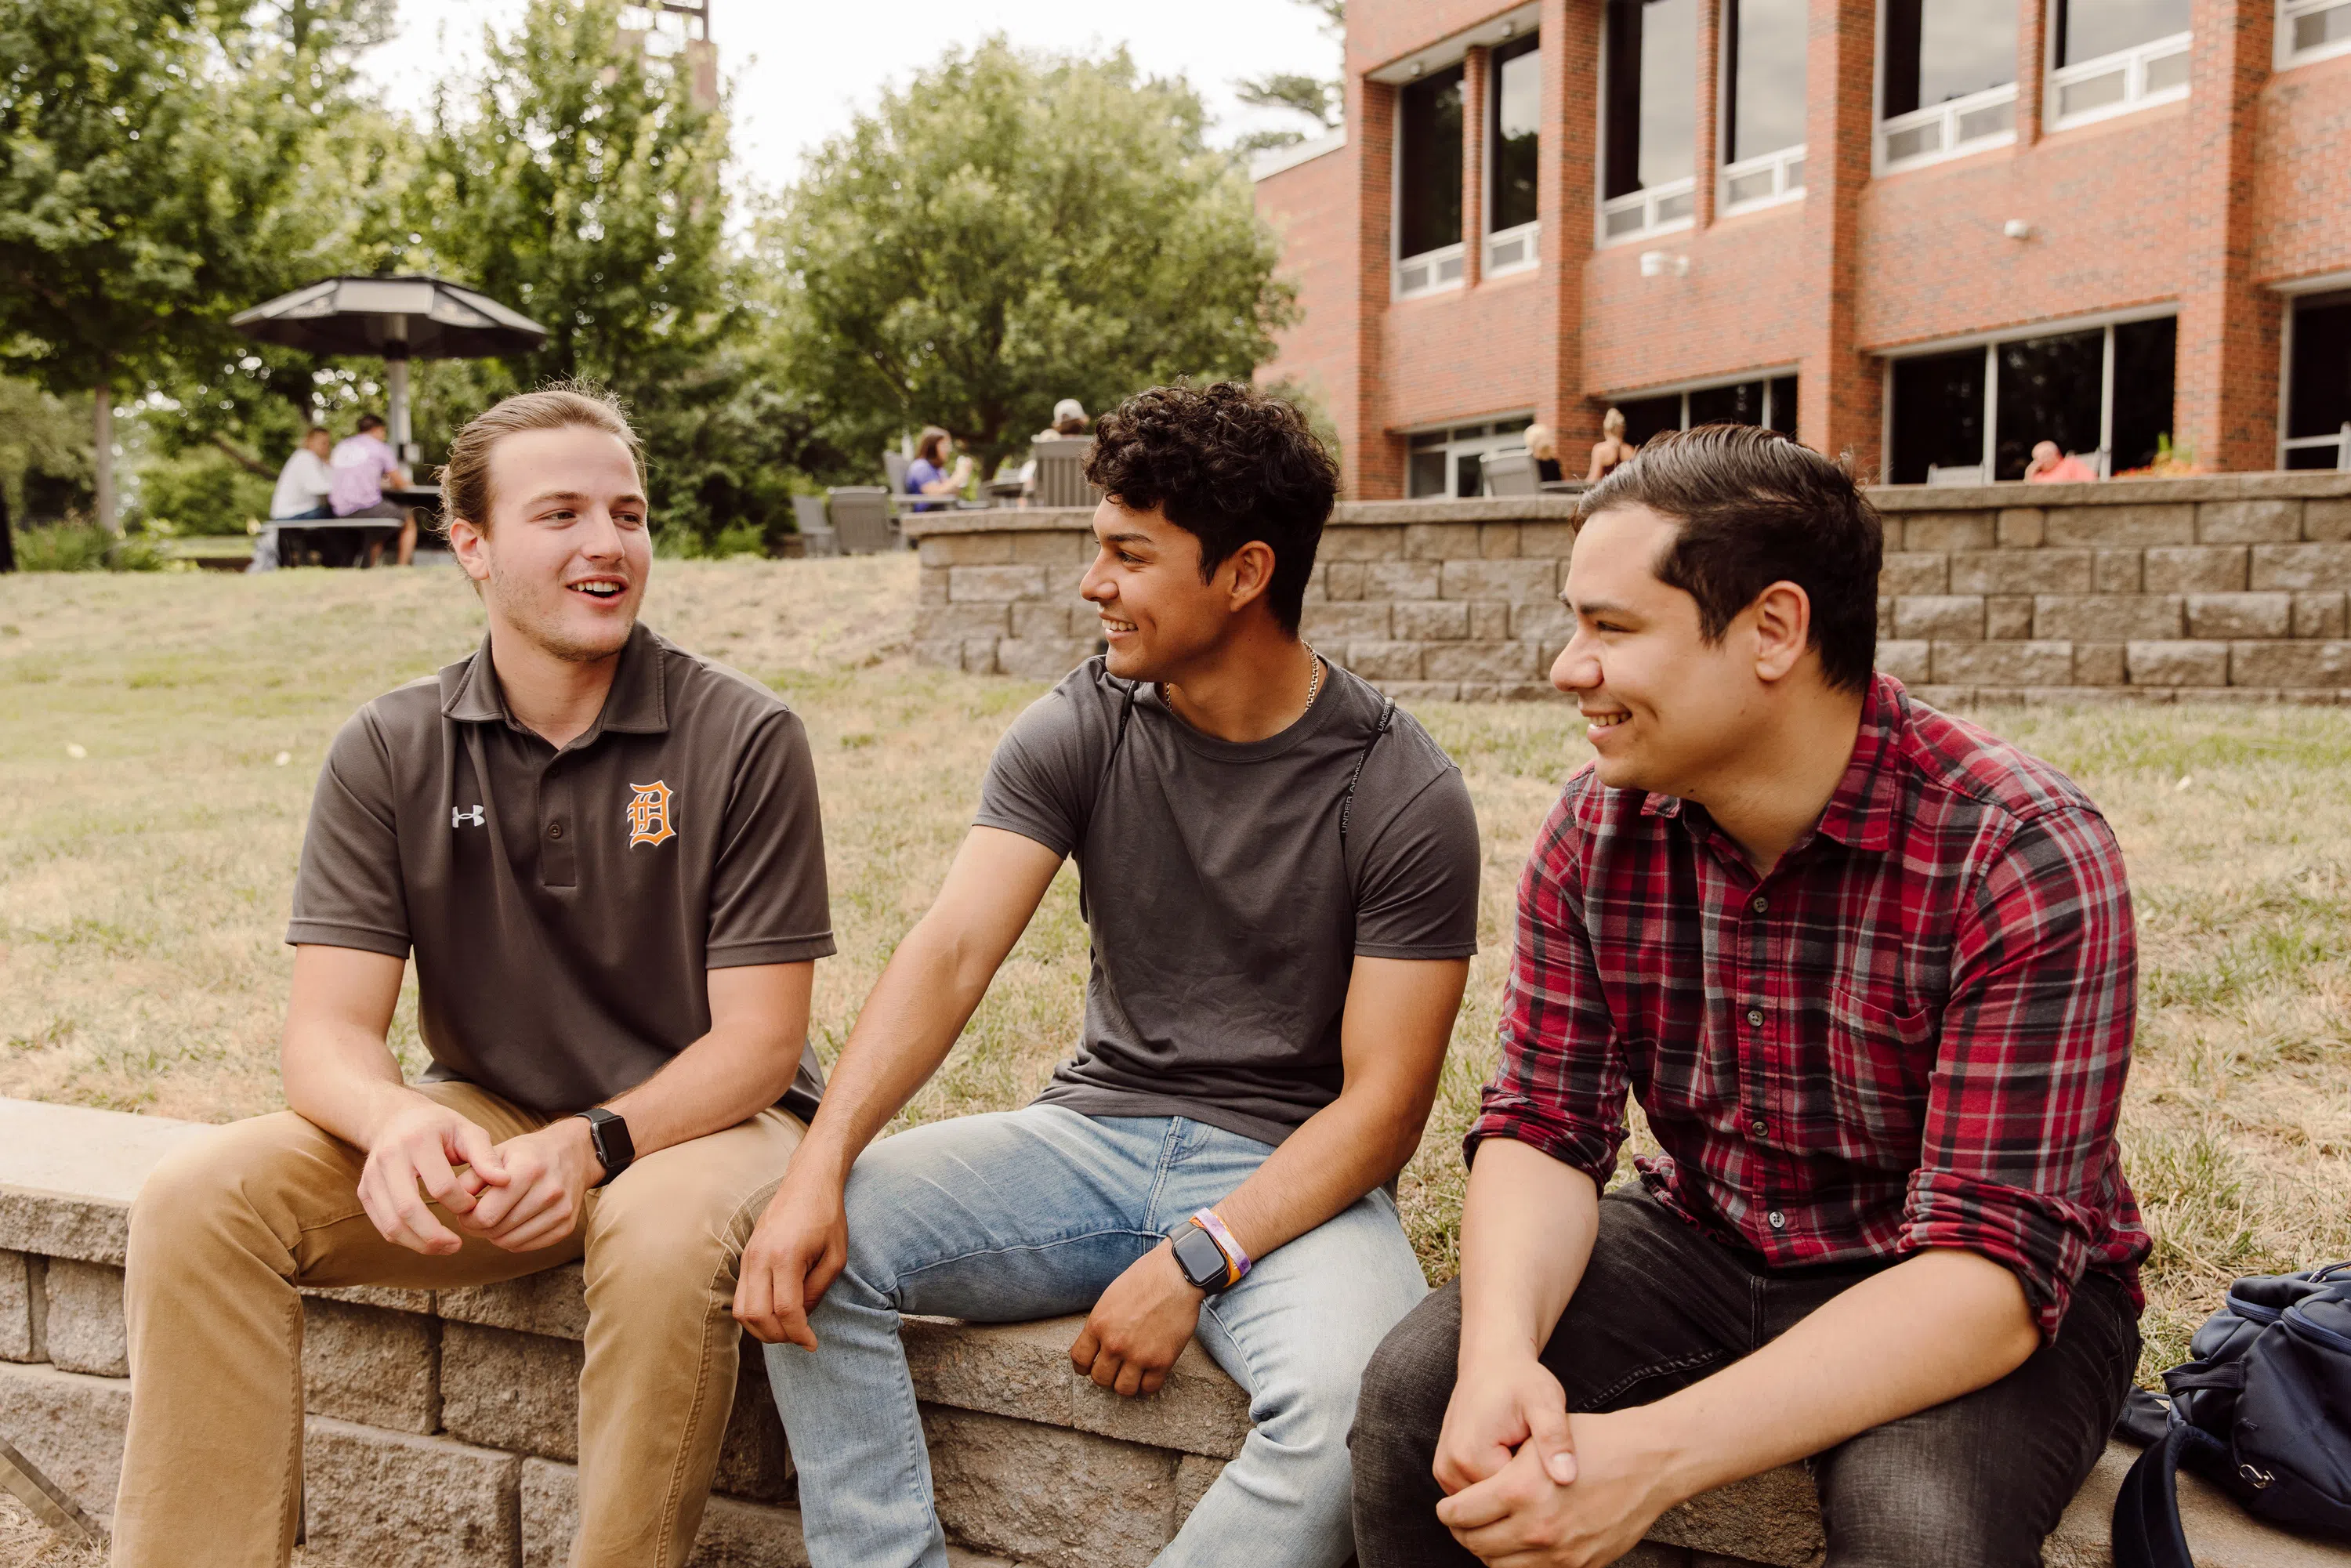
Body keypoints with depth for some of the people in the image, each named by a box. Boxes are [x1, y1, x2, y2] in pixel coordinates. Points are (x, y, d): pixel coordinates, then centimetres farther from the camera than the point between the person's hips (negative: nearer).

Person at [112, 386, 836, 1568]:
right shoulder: (389, 753, 0)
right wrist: (395, 1121, -30)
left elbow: (759, 1040, -11)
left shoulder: (743, 739, -9)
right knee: (198, 1198, -17)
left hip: (699, 1120, -3)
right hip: (480, 1127, 3)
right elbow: (327, 1030, -6)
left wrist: (592, 1145, -27)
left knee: (665, 1240, -36)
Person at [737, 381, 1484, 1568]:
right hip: (1096, 1131, 4)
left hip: (1289, 1178, -3)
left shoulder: (1402, 795, -12)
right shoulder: (1078, 731, -1)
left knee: (1351, 1404, -35)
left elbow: (1382, 1103, -13)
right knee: (810, 1251, -18)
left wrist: (1196, 1261, -23)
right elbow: (950, 954, -11)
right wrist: (819, 1168, -25)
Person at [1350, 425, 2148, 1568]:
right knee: (1412, 1391, -19)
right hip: (1704, 1243, 4)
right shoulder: (1595, 832, -8)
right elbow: (1543, 1129, -8)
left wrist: (1658, 1454, -38)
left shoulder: (2023, 859, -24)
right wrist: (1501, 1352, -31)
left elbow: (1992, 1268, -28)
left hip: (1985, 1302, -3)